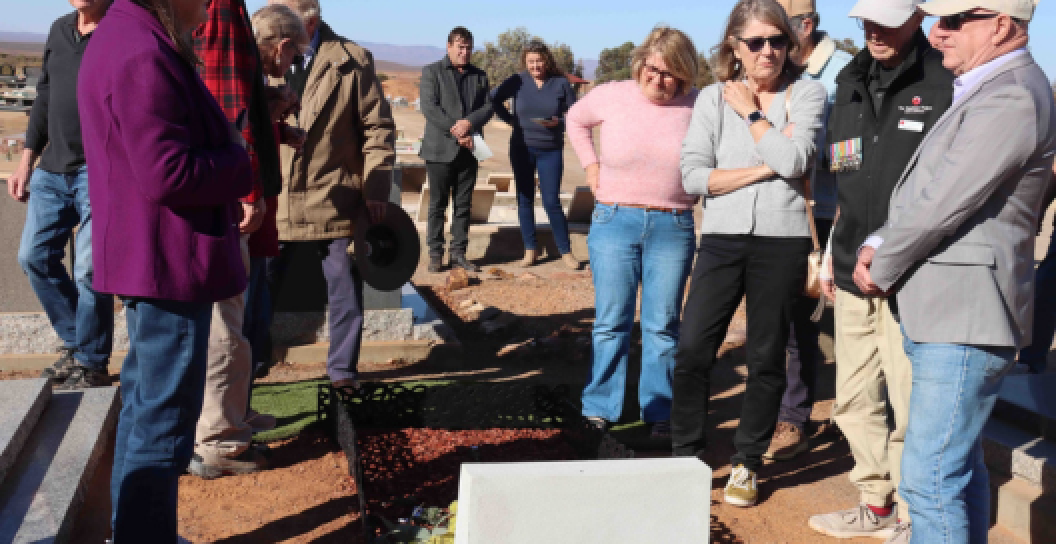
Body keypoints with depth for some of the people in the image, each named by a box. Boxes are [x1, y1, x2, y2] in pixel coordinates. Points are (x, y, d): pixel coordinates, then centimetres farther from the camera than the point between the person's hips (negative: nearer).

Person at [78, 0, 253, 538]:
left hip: (144, 261, 11)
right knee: (164, 418, -2)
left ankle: (134, 529, 34)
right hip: (171, 263, -11)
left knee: (145, 405, 20)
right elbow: (167, 173, -27)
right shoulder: (145, 56, -21)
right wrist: (237, 162, -10)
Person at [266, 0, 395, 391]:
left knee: (345, 292, 9)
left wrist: (376, 189, -7)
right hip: (274, 200, 2)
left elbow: (377, 128, -1)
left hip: (336, 200, -1)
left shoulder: (353, 61, -3)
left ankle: (342, 369, 26)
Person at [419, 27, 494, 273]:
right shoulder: (432, 72, 2)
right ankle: (435, 254, 7)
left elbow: (488, 107, 7)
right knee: (438, 204, 0)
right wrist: (456, 132, -15)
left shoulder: (479, 75, 16)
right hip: (440, 149, -4)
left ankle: (458, 253, 12)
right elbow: (429, 107, -9)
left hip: (468, 149, 4)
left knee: (464, 205, 6)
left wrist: (469, 123, -13)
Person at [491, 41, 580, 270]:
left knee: (552, 202, -6)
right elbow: (494, 100, 9)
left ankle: (565, 251, 5)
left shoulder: (561, 83, -4)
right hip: (522, 149, 2)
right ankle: (530, 249, 18)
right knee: (525, 199, 7)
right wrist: (512, 121, 0)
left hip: (551, 150, -2)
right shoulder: (518, 81, -2)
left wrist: (558, 122, -16)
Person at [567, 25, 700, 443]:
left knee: (662, 325, 6)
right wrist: (590, 164, 9)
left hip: (672, 228, 0)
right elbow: (575, 119, 17)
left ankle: (660, 413, 16)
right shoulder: (611, 96, -3)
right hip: (615, 222, 1)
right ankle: (600, 408, 16)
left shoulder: (697, 106, -6)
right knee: (611, 322, 5)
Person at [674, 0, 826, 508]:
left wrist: (751, 112, -4)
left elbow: (794, 159, -13)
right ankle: (685, 457, 15)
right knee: (691, 351, -3)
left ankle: (746, 465, 22)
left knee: (766, 358, 7)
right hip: (723, 238, 1)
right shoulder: (713, 97, 7)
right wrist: (765, 168, -10)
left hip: (782, 239, -1)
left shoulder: (807, 93, 4)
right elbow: (693, 175, -4)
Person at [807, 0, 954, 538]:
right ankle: (876, 503, 29)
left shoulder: (944, 82, -7)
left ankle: (912, 517, 16)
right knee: (855, 400, 13)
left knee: (910, 404, 0)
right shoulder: (851, 84, 14)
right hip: (853, 272, 7)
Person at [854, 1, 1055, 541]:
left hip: (965, 319, -11)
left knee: (932, 476, -10)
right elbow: (922, 191, 16)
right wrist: (878, 245, 2)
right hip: (945, 311, 11)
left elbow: (940, 204, -21)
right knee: (960, 461, 22)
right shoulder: (982, 90, 16)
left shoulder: (1012, 99, -18)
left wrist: (882, 269, -7)